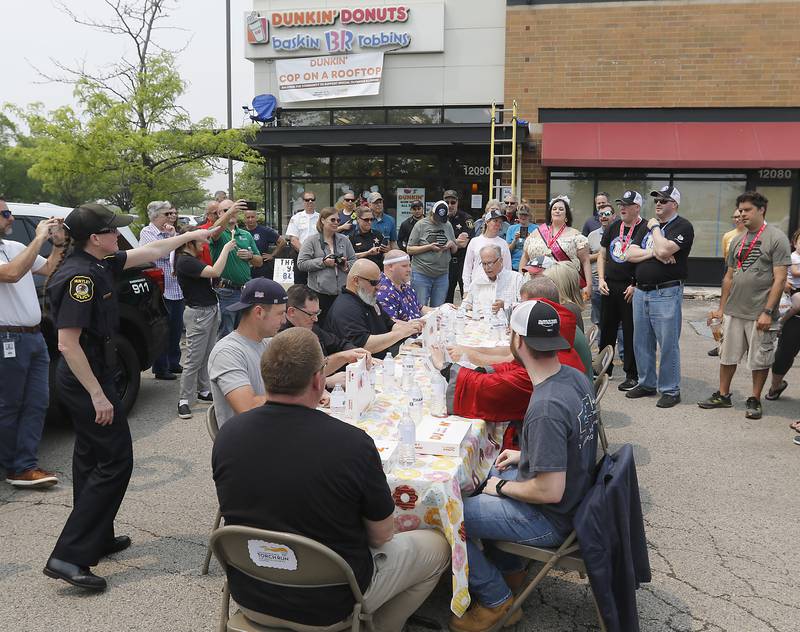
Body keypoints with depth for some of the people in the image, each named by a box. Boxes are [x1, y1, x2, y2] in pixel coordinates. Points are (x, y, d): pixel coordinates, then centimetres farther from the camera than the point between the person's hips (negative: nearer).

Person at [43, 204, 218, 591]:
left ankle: (98, 538, 31)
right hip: (87, 380, -10)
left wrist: (192, 235, 25)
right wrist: (97, 395, -25)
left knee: (92, 458, 17)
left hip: (83, 379, 10)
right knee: (115, 461, -7)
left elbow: (149, 252, 19)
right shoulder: (79, 276, -24)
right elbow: (67, 344, -27)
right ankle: (68, 557, -6)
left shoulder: (99, 264, 4)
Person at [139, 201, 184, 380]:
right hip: (161, 290, -7)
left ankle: (174, 363, 29)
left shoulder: (169, 232, 12)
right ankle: (160, 369, 9)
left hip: (177, 289, 7)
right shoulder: (147, 233, -6)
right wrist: (171, 236, -6)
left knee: (176, 329, 15)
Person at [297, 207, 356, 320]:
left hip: (342, 292, 4)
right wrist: (323, 262, -14)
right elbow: (301, 264, -6)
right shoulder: (311, 240, 0)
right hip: (320, 293, -4)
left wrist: (347, 265, -6)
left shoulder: (344, 240, 13)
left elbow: (354, 261, 17)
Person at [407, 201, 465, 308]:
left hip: (442, 275, 4)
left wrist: (452, 245, -5)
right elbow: (409, 249, -5)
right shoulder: (421, 224, -2)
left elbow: (454, 251, 18)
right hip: (421, 274, -4)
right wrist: (429, 247, -15)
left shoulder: (448, 225, 11)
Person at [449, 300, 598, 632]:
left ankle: (495, 600, 11)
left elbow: (550, 491, -30)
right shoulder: (575, 377, -5)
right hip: (576, 492, 9)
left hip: (551, 518, -9)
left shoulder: (546, 408, -34)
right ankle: (510, 568, 34)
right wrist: (525, 456, 10)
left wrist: (503, 487, -14)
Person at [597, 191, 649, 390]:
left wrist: (636, 286, -16)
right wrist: (601, 279, 6)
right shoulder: (613, 228, 12)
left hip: (631, 289, -6)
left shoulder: (645, 230, -8)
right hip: (609, 288, 6)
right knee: (606, 329, 14)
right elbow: (602, 256, 18)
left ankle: (632, 375, 10)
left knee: (631, 333, 0)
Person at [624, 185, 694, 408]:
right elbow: (630, 254, 6)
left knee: (668, 344, -2)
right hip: (641, 291, 7)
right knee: (641, 342, 13)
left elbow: (664, 249, -23)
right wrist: (652, 252, -10)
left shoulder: (682, 226, -6)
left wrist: (655, 228, -8)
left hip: (666, 293, -7)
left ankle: (670, 390, 8)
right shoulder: (648, 226, 16)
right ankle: (647, 383, 26)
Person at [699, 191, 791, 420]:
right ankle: (723, 396, 24)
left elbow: (780, 279, -12)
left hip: (760, 314, -6)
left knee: (760, 359, 5)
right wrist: (721, 308, 14)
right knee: (727, 355, 11)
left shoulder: (776, 238, -7)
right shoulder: (737, 241, 11)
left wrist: (767, 312, -17)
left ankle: (755, 400, 18)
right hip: (734, 312, 6)